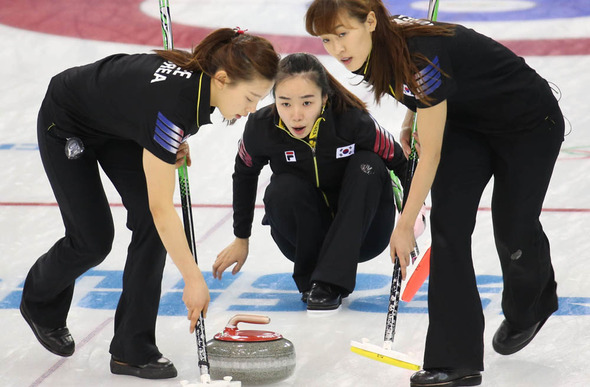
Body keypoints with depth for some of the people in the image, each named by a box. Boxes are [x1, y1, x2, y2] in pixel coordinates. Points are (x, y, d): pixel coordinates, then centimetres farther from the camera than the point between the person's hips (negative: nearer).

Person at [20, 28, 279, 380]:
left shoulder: (202, 73, -20)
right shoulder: (172, 104, -41)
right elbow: (162, 207, -38)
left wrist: (175, 144, -6)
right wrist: (193, 279, -34)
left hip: (117, 123, 7)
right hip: (66, 124, -7)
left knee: (152, 226, -8)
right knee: (93, 239, -3)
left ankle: (133, 350, -2)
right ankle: (40, 304, 30)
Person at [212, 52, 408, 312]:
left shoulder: (353, 122, -27)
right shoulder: (262, 127, -20)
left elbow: (401, 163, -10)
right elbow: (244, 173, 1)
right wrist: (241, 239, 9)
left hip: (361, 234, 0)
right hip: (303, 239, 0)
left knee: (367, 164, -26)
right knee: (284, 190, -28)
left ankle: (330, 282, -28)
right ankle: (310, 279, -7)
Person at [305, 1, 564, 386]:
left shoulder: (420, 55, -38)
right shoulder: (380, 49, -15)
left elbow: (430, 154, -28)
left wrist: (405, 225, -20)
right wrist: (409, 126, 1)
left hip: (530, 126, -7)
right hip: (466, 121, 7)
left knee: (513, 232, 4)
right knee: (448, 224, -9)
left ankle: (533, 304, 41)